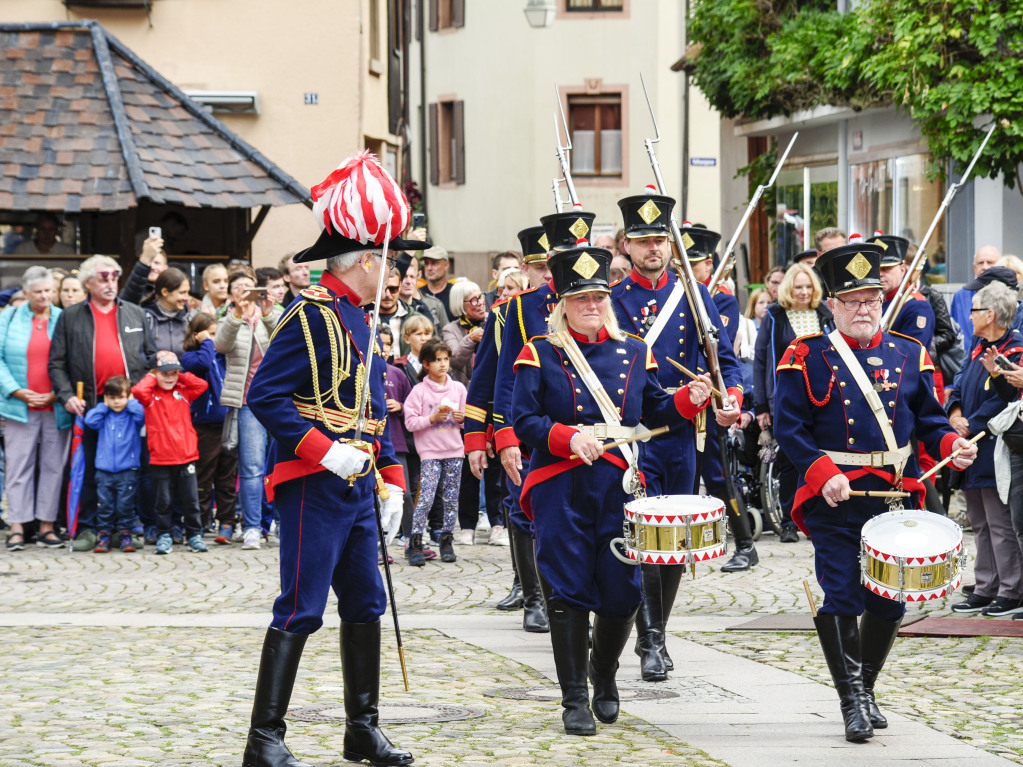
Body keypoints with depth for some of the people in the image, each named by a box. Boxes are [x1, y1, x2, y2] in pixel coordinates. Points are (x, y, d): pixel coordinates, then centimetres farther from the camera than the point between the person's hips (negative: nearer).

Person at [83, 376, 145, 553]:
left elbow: (141, 416, -18)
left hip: (127, 471, -2)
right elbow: (90, 420, -6)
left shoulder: (132, 415, 4)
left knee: (125, 504, -1)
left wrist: (130, 402, -3)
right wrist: (104, 406, 2)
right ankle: (104, 535, 8)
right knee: (104, 505, 2)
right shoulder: (104, 416, 10)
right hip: (104, 471, 2)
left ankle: (125, 534, 8)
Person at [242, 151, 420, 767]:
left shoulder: (363, 321, 16)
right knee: (302, 610, -9)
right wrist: (324, 450, -22)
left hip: (358, 486, 9)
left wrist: (391, 479, 16)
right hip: (315, 485, -9)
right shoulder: (312, 317, -13)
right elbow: (265, 396, -18)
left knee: (366, 604, 12)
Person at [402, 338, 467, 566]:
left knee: (451, 499, 5)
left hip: (454, 452, 4)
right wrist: (433, 418, -17)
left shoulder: (458, 388, 8)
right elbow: (410, 422, -6)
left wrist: (461, 418, -6)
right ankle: (415, 544, -7)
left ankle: (447, 541, 13)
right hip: (430, 452, -4)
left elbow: (468, 420, 16)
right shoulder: (419, 390, -2)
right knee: (425, 498, -11)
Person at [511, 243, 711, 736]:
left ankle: (604, 675, 30)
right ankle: (575, 700, 5)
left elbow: (655, 412, 17)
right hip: (561, 489, -3)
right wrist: (570, 437, -21)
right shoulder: (540, 355, 1)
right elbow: (524, 421, -5)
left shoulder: (633, 353, 13)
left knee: (622, 592, 2)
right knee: (568, 593, -3)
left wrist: (690, 399, -2)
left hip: (619, 485, 3)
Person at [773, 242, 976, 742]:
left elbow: (929, 420, 13)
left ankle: (866, 688, 26)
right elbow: (789, 427, -5)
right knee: (840, 598, -7)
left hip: (895, 497, 4)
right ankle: (852, 701, -1)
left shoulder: (909, 355, 9)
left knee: (888, 601, 9)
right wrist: (823, 474, -18)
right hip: (834, 499, -4)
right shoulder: (807, 357, -2)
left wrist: (952, 446, -9)